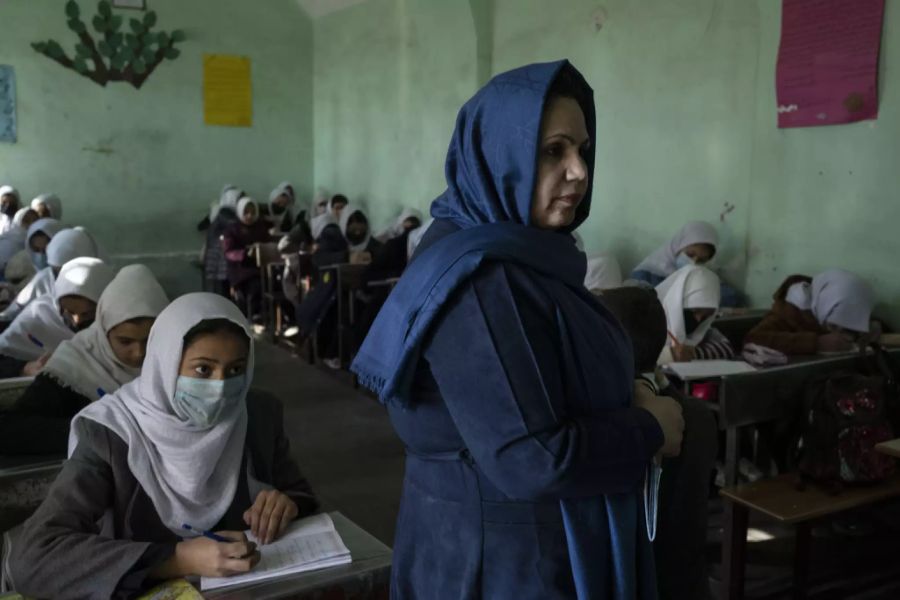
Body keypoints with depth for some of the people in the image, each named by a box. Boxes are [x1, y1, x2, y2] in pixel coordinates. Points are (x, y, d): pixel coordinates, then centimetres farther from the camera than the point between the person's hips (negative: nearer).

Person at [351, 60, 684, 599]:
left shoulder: (521, 255, 4)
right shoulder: (478, 280, -26)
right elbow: (531, 458, -29)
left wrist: (626, 396, -4)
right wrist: (650, 430, -15)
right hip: (503, 554, -9)